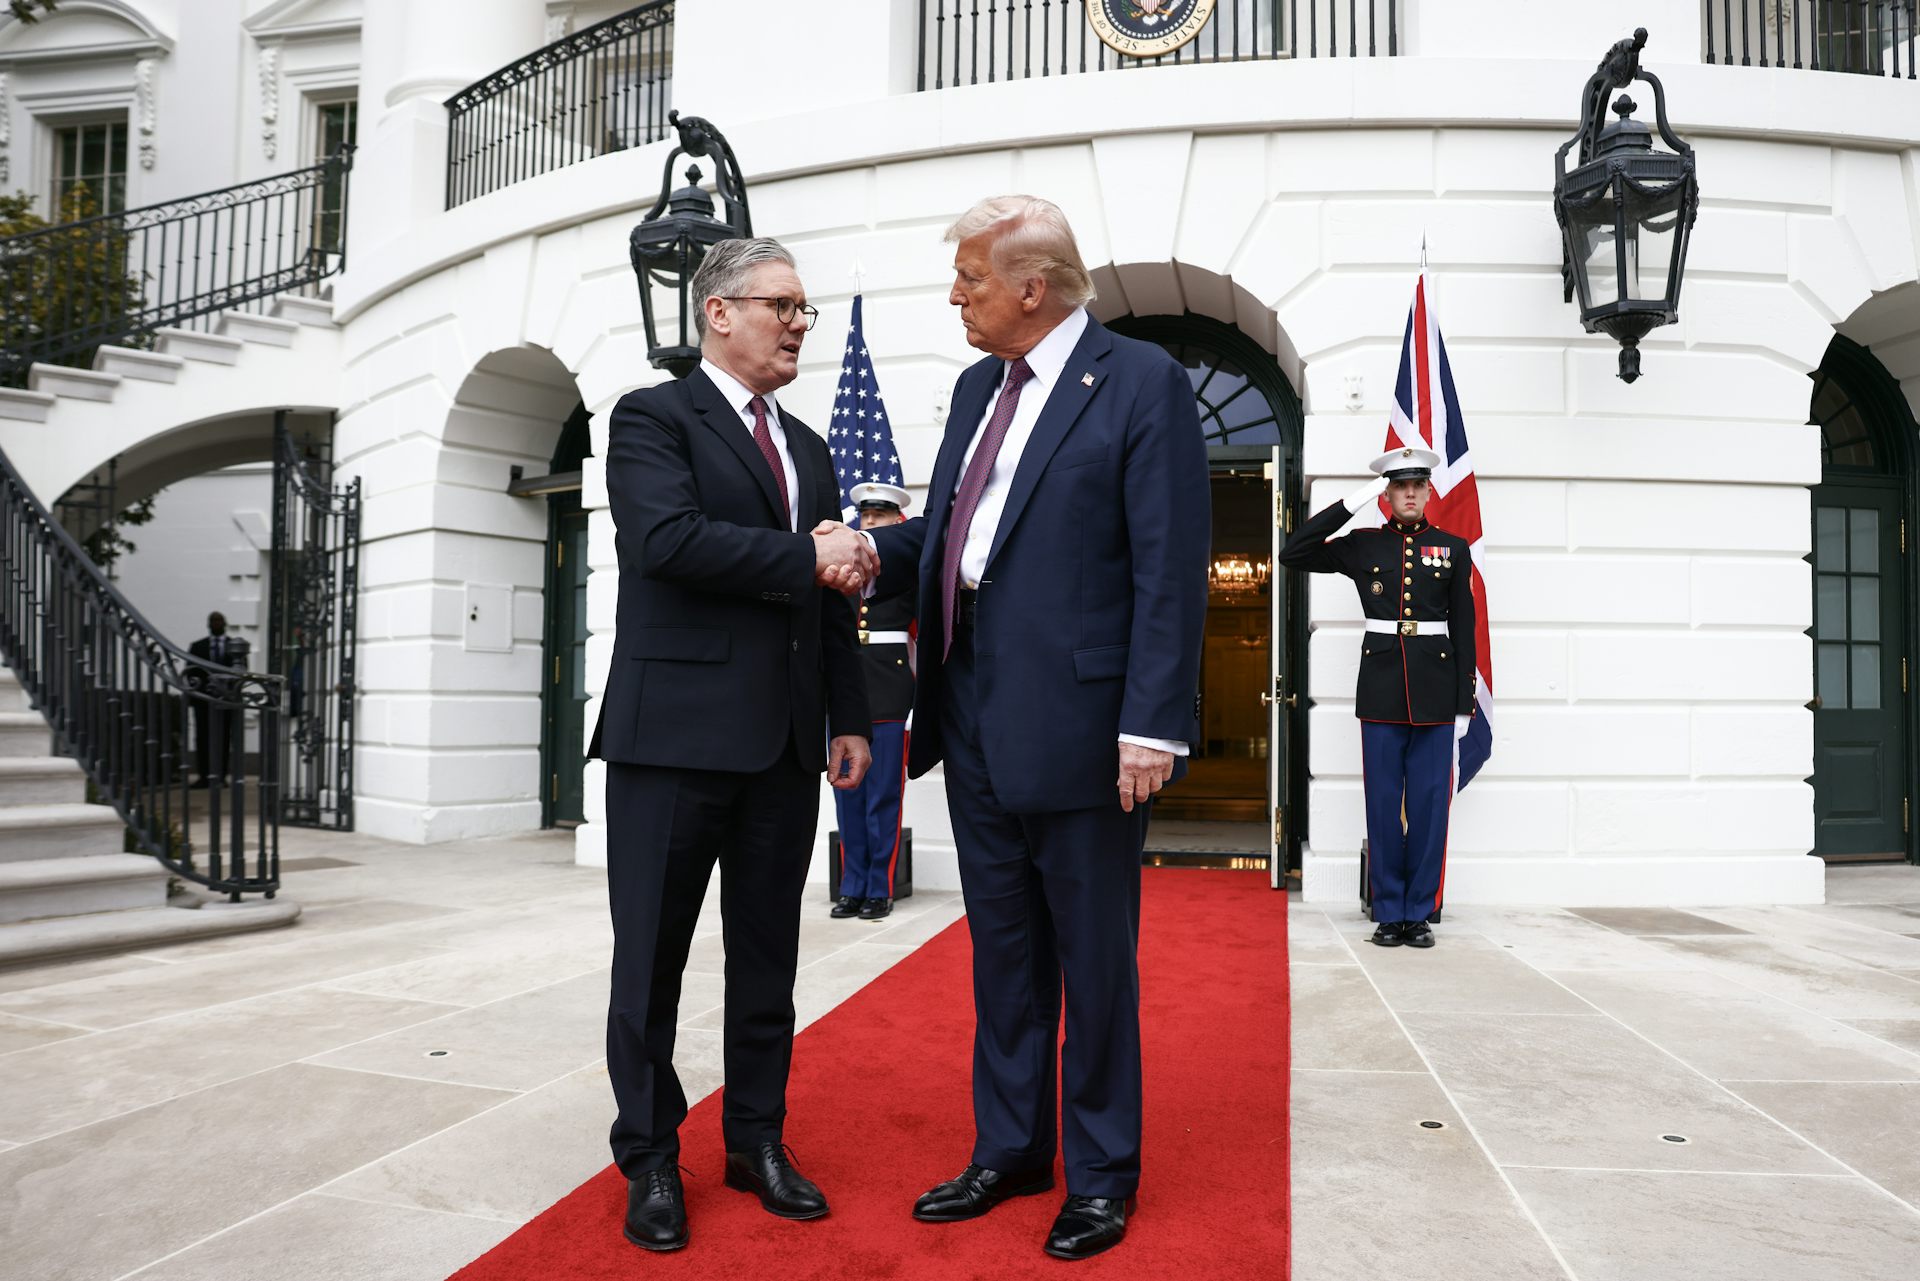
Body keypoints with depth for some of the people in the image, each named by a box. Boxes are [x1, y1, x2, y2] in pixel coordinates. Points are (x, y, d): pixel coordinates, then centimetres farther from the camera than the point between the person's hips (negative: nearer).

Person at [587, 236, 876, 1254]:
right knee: (652, 961, 5)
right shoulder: (653, 418, -1)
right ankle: (649, 1162, 21)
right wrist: (805, 554, -14)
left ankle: (757, 1143, 28)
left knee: (767, 958, 13)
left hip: (784, 747, 6)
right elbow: (668, 538, -20)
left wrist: (849, 719, 11)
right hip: (675, 734, -6)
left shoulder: (807, 447, 18)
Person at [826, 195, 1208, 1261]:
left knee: (1093, 961, 8)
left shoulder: (1142, 382, -7)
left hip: (1080, 730, -7)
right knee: (1002, 953, 17)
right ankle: (1009, 1151, 34)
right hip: (977, 726, 7)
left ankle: (1101, 1174, 26)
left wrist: (1151, 726, -18)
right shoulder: (978, 388, 15)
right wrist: (873, 549, -1)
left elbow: (1170, 570, -13)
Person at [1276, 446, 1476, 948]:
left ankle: (1419, 913, 13)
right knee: (1384, 803, 3)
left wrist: (1464, 702, 2)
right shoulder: (1362, 545, 6)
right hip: (1382, 687, 0)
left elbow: (1464, 629, 7)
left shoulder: (1453, 549, 7)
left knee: (1430, 803, 3)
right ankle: (1388, 913, 12)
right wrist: (1351, 504, -6)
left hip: (1435, 690, 0)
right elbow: (1293, 554, -3)